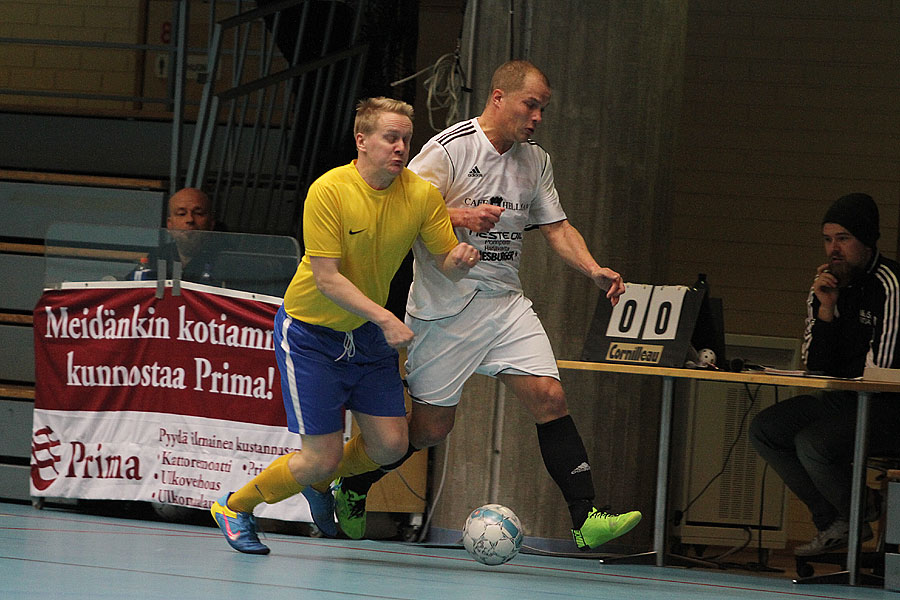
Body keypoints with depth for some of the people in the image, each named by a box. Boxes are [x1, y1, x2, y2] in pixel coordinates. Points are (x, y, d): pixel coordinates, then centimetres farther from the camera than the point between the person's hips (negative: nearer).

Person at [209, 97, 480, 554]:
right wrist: (384, 318, -34)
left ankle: (318, 482, 31)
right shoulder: (329, 191, -23)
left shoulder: (422, 194, -9)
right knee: (322, 457, -9)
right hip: (310, 332, -5)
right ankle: (234, 507, 16)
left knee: (390, 444, -1)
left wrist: (459, 260, -28)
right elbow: (326, 278, -25)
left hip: (368, 335, 5)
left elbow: (446, 263, -3)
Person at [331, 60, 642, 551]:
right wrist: (459, 216, -27)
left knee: (549, 397, -12)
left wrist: (594, 270, -2)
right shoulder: (450, 148, -10)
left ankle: (585, 519, -16)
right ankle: (351, 490, 26)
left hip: (505, 302, 5)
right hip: (446, 308, -5)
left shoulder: (536, 161, 10)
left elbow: (556, 227, 15)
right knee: (432, 425, 1)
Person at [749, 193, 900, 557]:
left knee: (811, 444, -28)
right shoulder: (826, 286, 9)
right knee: (764, 430, -2)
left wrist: (842, 381, 2)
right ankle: (831, 522, 0)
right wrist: (825, 310, -7)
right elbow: (815, 367, 4)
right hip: (838, 400, 9)